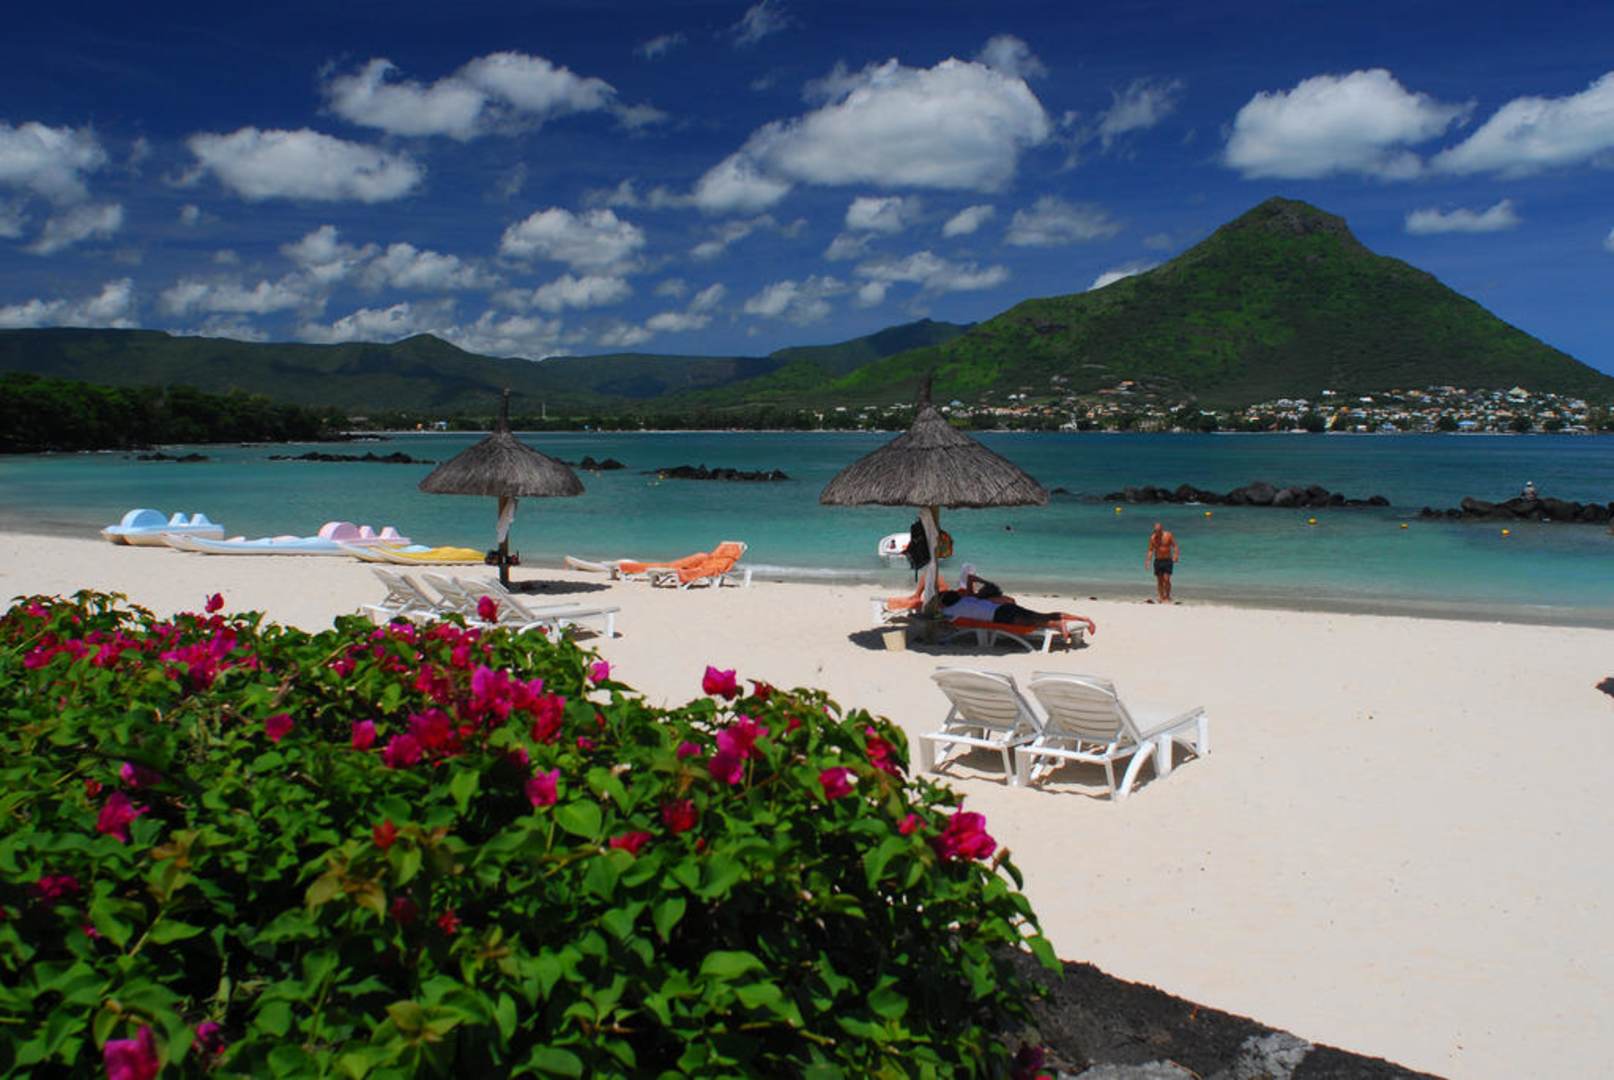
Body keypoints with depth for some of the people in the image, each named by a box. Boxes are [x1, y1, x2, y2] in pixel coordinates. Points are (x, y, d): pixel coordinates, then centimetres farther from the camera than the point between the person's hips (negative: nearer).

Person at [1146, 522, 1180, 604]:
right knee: (1159, 581, 4)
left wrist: (1176, 555, -19)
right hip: (1157, 561, 3)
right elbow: (1151, 550, 6)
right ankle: (1161, 597, 11)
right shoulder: (1152, 537, 2)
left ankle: (1167, 597, -4)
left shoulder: (1168, 535, -5)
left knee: (1166, 579, -12)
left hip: (1167, 560, -3)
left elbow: (1175, 546, -3)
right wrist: (1148, 560, -6)